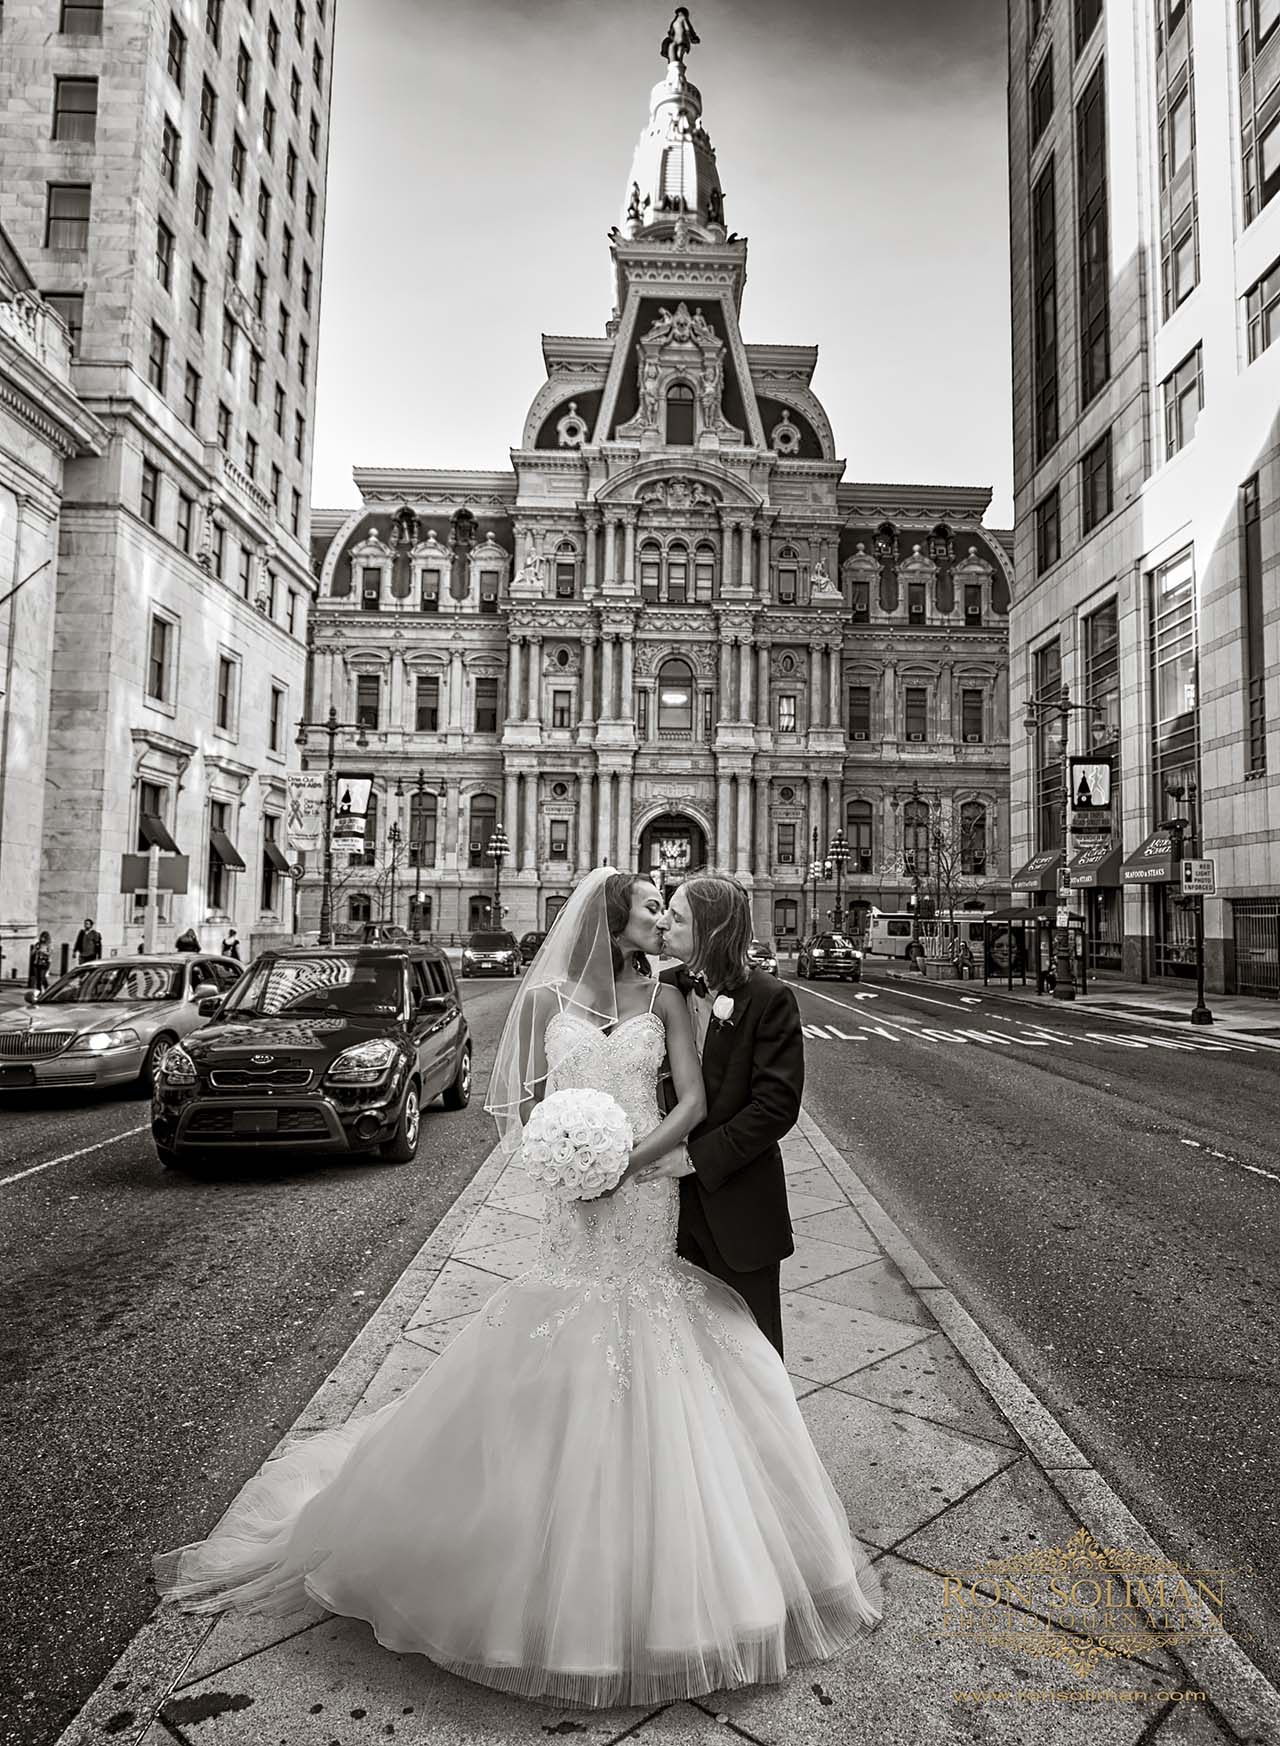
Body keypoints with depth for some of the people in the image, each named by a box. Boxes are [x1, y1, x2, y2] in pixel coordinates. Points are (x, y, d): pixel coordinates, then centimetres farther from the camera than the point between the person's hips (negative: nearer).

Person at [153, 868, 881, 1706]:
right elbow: (522, 1104, 6)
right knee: (549, 1383, 6)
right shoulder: (547, 998, 2)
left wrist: (628, 1159, -14)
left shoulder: (665, 998, 4)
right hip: (576, 1212, -1)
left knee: (662, 1389, 7)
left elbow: (694, 1102, -2)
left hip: (649, 1205, 1)